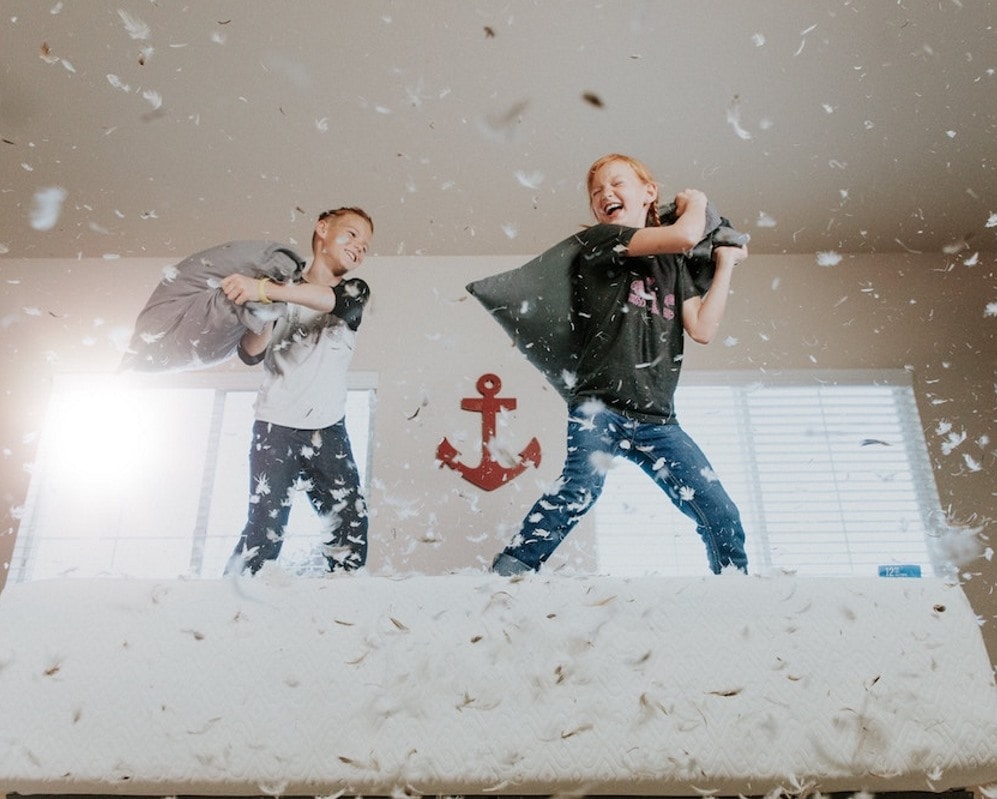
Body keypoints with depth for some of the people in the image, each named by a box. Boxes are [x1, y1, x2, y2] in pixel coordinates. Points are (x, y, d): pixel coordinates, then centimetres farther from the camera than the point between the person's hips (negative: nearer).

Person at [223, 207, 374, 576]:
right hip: (276, 428, -2)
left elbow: (336, 300, -17)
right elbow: (251, 353, -4)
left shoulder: (356, 292, 10)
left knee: (351, 525, -4)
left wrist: (266, 290, -32)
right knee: (265, 529, -11)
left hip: (329, 432, 3)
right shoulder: (281, 286, 6)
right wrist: (266, 307, -23)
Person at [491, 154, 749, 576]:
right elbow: (686, 235, -7)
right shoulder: (598, 240, 5)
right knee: (582, 485, -31)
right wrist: (696, 201, 15)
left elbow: (702, 329, 5)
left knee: (722, 516, -1)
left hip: (657, 419, 5)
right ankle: (507, 572, -32)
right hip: (600, 405, -5)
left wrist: (725, 263, 15)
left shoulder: (676, 265, 21)